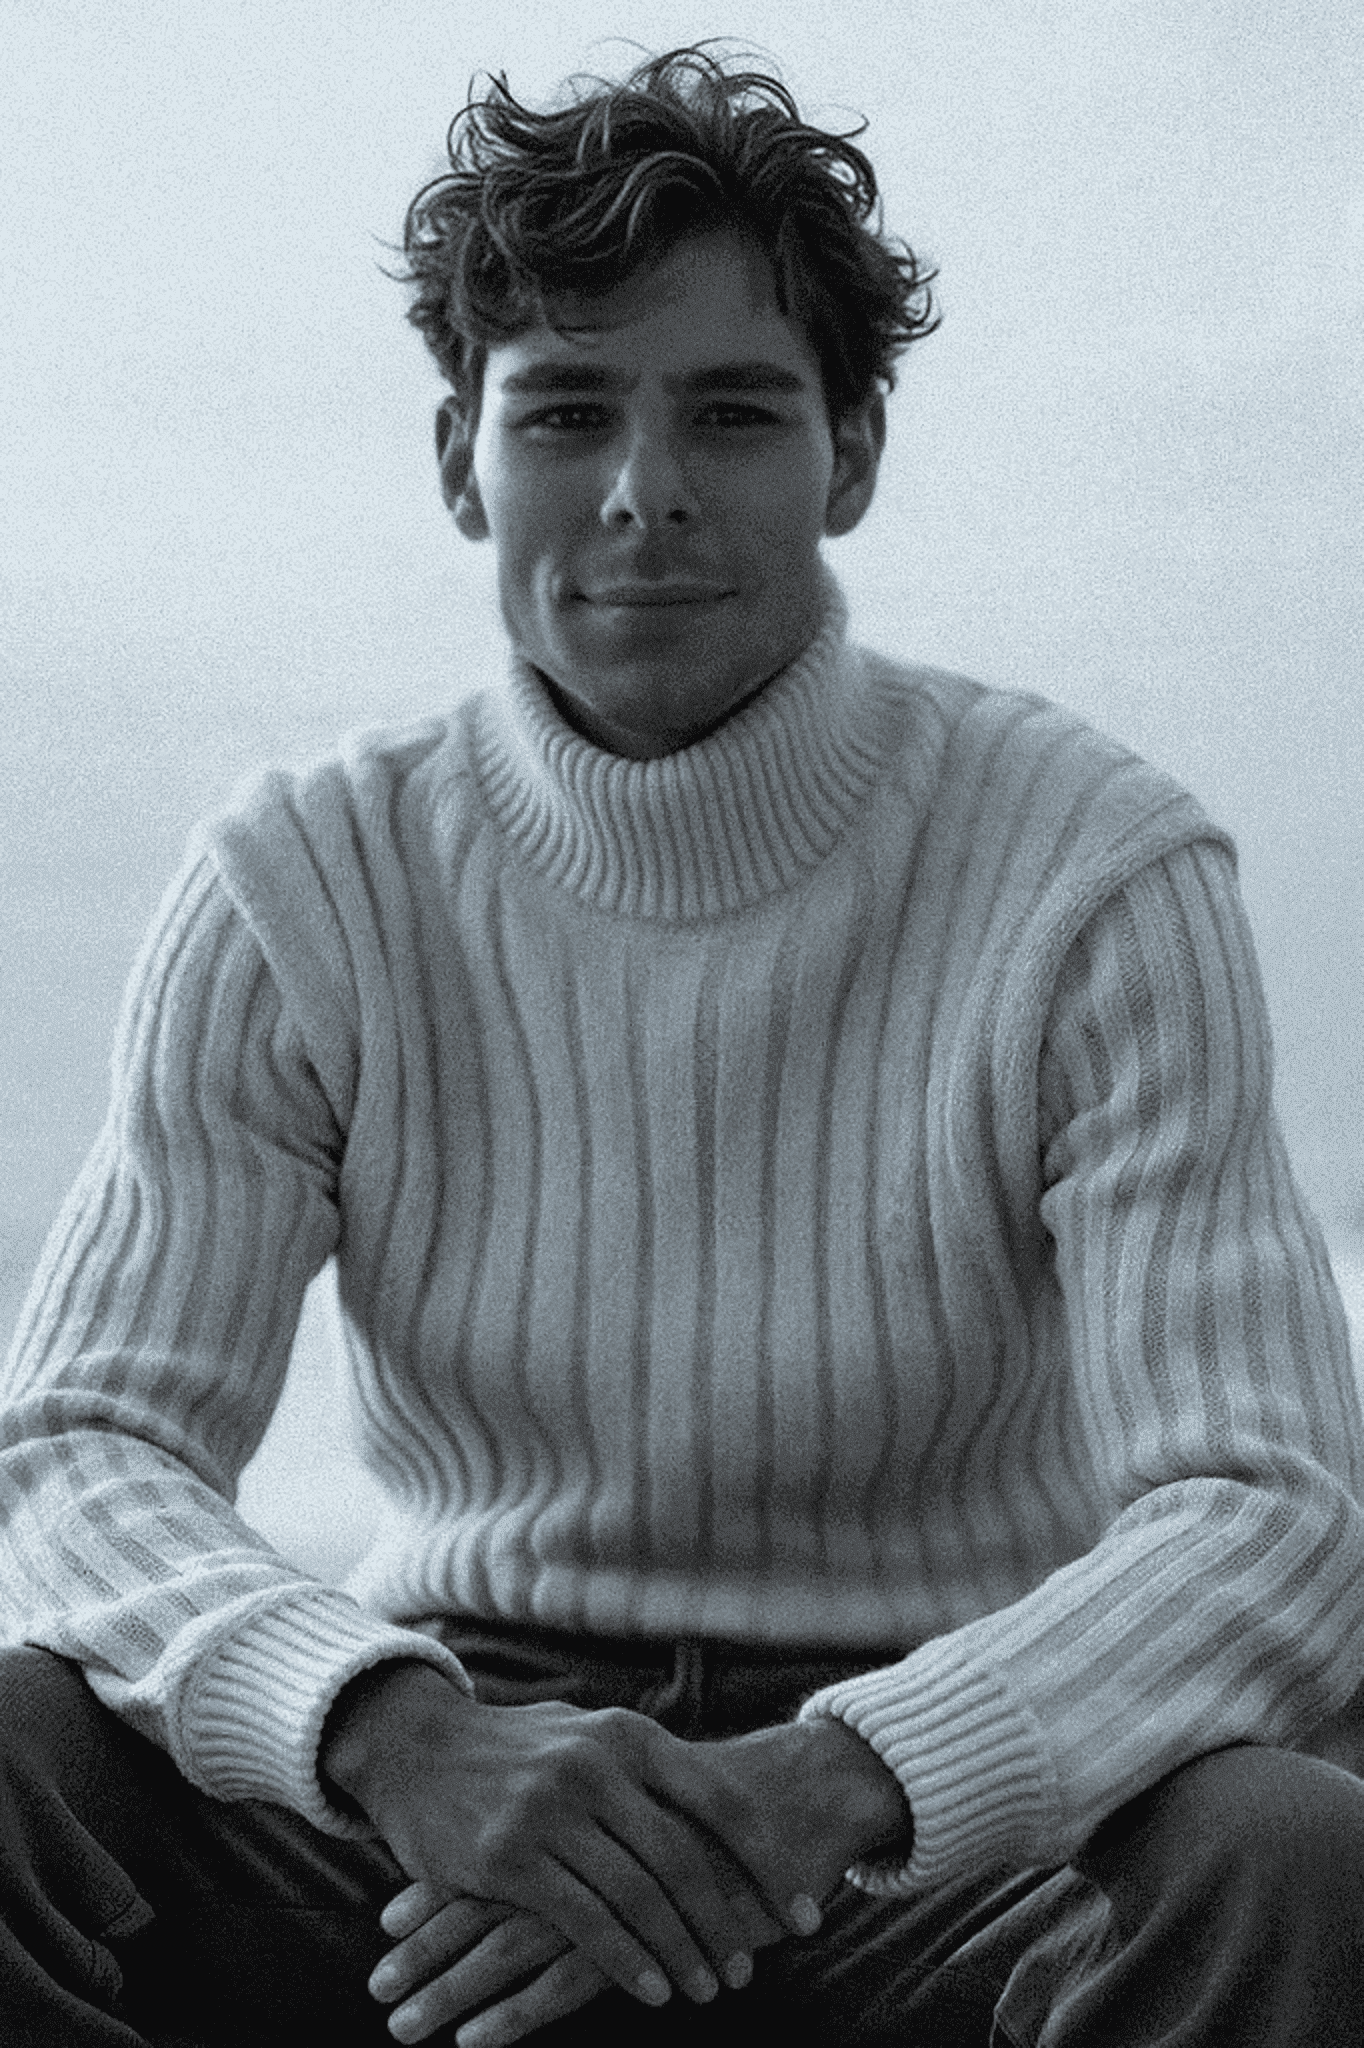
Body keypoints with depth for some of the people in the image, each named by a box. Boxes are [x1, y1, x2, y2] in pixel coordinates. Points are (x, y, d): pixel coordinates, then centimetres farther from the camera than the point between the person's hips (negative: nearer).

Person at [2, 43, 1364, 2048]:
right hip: (459, 1796, 2)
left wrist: (819, 1788, -36)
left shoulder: (1101, 879, -10)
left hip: (951, 1833, -1)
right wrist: (393, 1733, -33)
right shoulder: (301, 892, -3)